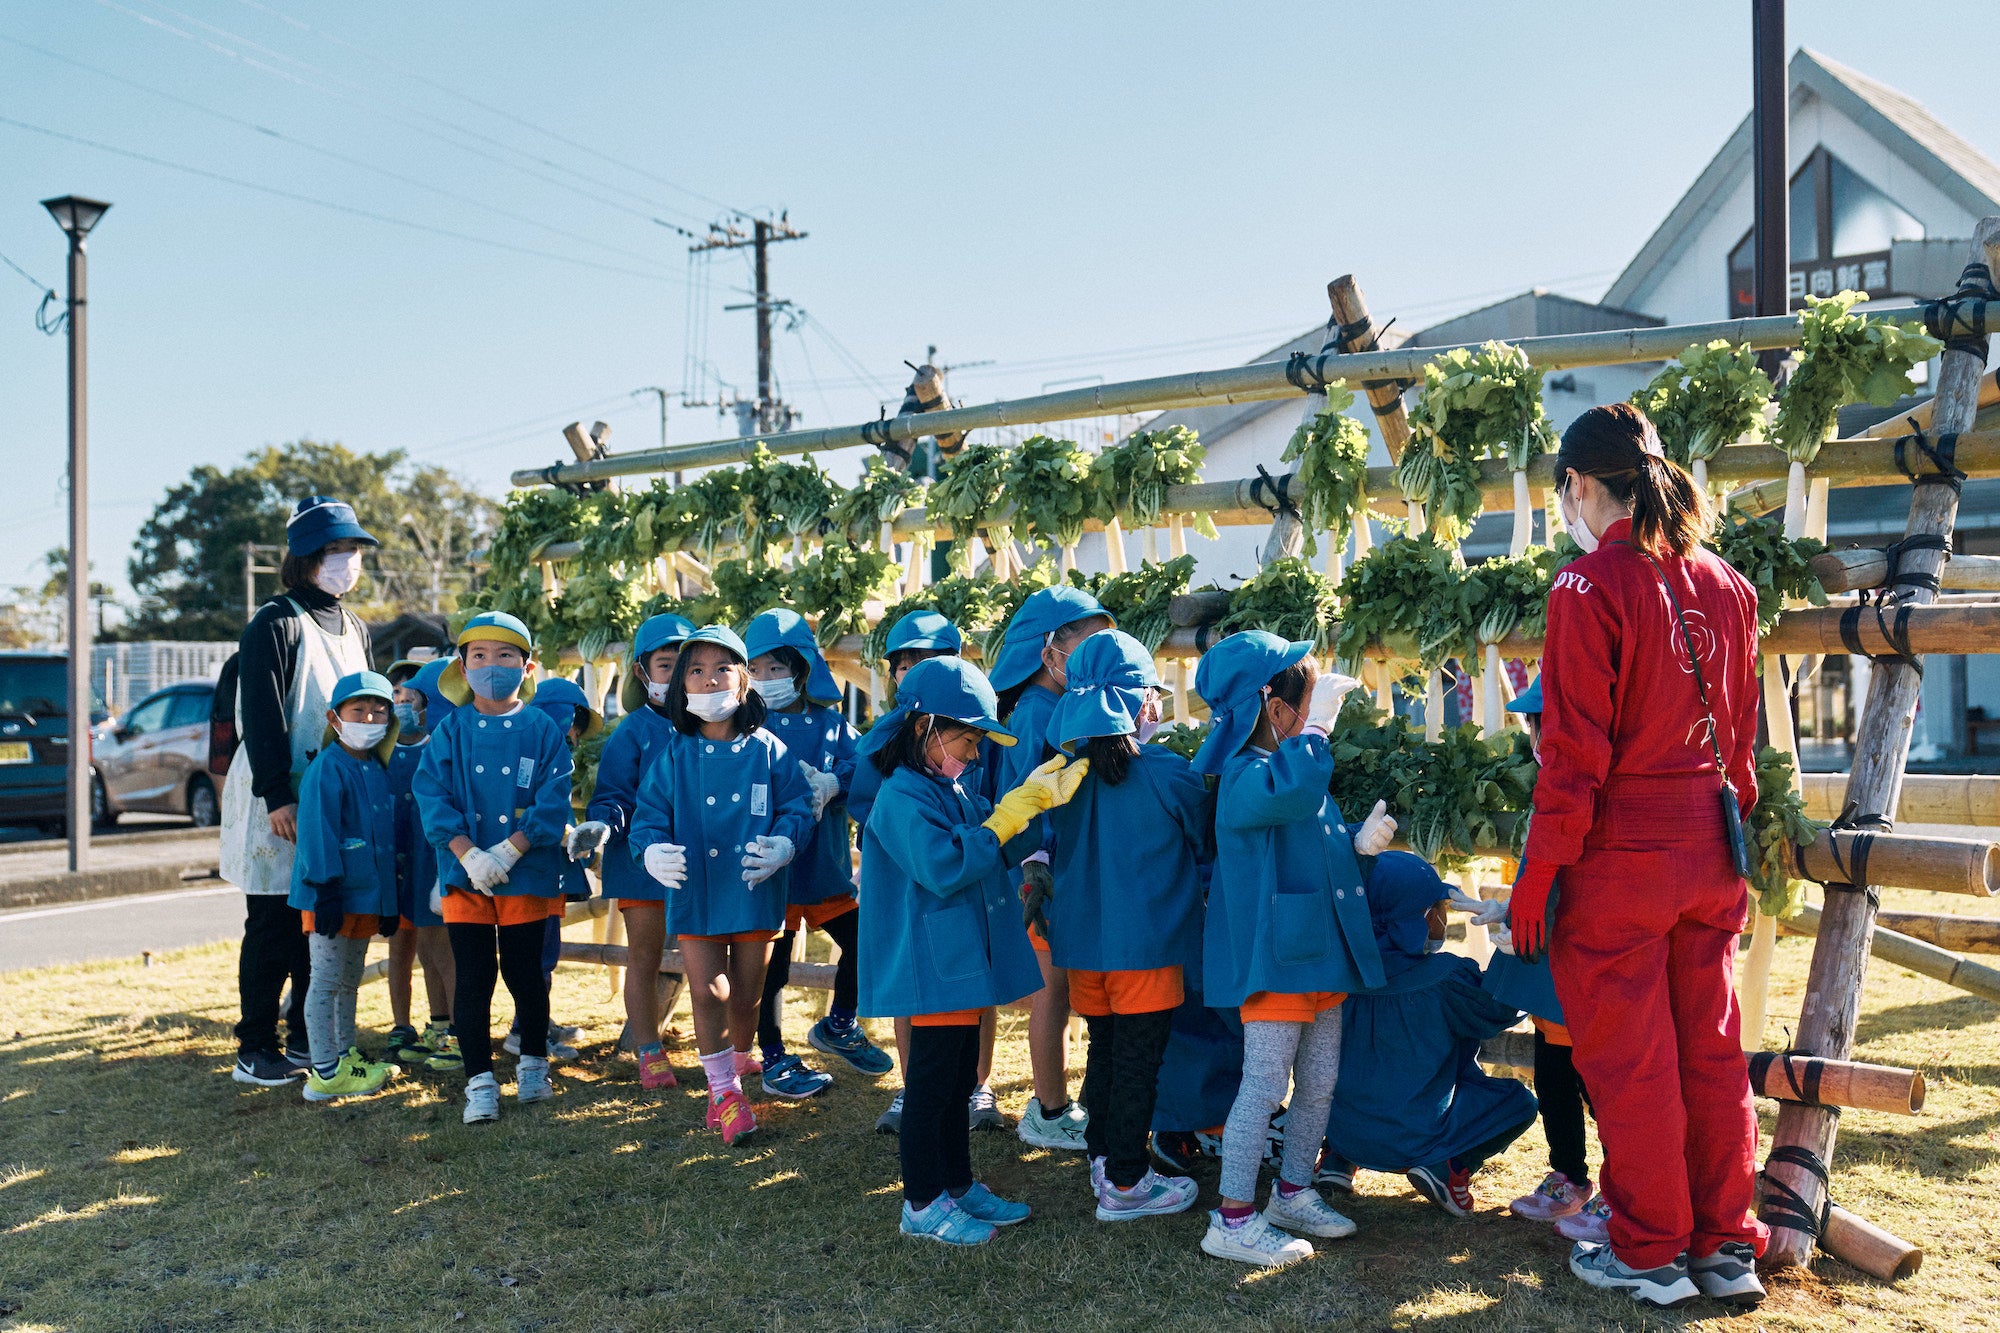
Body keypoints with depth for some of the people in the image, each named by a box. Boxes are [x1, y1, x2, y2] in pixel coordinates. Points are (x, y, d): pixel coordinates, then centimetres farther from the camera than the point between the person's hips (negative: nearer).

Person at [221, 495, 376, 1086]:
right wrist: (278, 797, -20)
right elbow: (262, 719, -15)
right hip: (281, 800, -7)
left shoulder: (354, 628, 14)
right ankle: (255, 1049, 8)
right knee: (274, 924, -1)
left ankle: (309, 1039, 21)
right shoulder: (275, 623, -9)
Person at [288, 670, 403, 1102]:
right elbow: (318, 833, -18)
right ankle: (325, 1073, 2)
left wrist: (389, 902, 16)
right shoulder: (327, 769, -13)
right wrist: (327, 890, -22)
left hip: (366, 894, 8)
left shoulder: (377, 768, 12)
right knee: (327, 981, -2)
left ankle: (345, 1056, 29)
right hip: (334, 895, -8)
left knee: (349, 981, 18)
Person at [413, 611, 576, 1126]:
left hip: (527, 873, -1)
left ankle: (533, 1063, 29)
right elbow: (432, 795, -5)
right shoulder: (451, 731, 3)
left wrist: (509, 851, -18)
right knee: (473, 978, 3)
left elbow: (552, 800, -8)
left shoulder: (541, 730, -1)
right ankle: (480, 1082, 12)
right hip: (464, 875, 1)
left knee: (524, 972, 8)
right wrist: (468, 855, -18)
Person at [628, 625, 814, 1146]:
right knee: (708, 992, -6)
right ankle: (724, 1091, 12)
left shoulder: (768, 750, 0)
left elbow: (797, 805, 1)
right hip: (694, 892, 0)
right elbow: (649, 813, 2)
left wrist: (783, 844, -17)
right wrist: (653, 850, -18)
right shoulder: (674, 754, 2)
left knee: (745, 997, 9)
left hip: (755, 892, 0)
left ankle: (732, 1079, 34)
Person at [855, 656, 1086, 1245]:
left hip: (964, 963, 9)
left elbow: (1006, 848, 11)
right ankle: (922, 1204, 12)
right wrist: (1006, 816, -21)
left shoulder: (954, 791, 12)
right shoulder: (903, 797, -18)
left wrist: (1033, 798, -4)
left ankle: (958, 1185, 30)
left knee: (958, 1080, 18)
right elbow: (945, 868, -27)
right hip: (933, 968, -9)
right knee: (931, 1083, 1)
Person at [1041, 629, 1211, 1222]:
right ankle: (1125, 1184, 14)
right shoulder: (1170, 774, -14)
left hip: (1080, 939, 5)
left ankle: (1102, 1158, 31)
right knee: (1138, 1061, 6)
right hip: (1147, 941, -5)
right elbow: (1209, 844, 2)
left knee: (1103, 1052, 20)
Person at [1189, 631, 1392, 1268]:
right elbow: (1290, 792, -40)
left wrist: (1359, 841, 8)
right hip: (1272, 953, -10)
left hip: (1318, 950, 10)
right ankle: (1234, 1220, 3)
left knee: (1320, 1081, 16)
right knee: (1265, 1083, -6)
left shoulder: (1296, 765, 15)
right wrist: (1318, 724, -31)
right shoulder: (1246, 776, -17)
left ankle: (1294, 1192, 31)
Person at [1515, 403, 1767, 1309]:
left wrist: (1536, 879, -10)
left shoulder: (1590, 586, -15)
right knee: (1711, 1049, 15)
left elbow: (1574, 752, -16)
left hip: (1619, 859, -6)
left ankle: (1650, 1254, 20)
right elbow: (1741, 736, 12)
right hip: (1708, 857, 7)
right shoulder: (1724, 585, 6)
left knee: (1628, 1061, 7)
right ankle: (1727, 1248, 25)